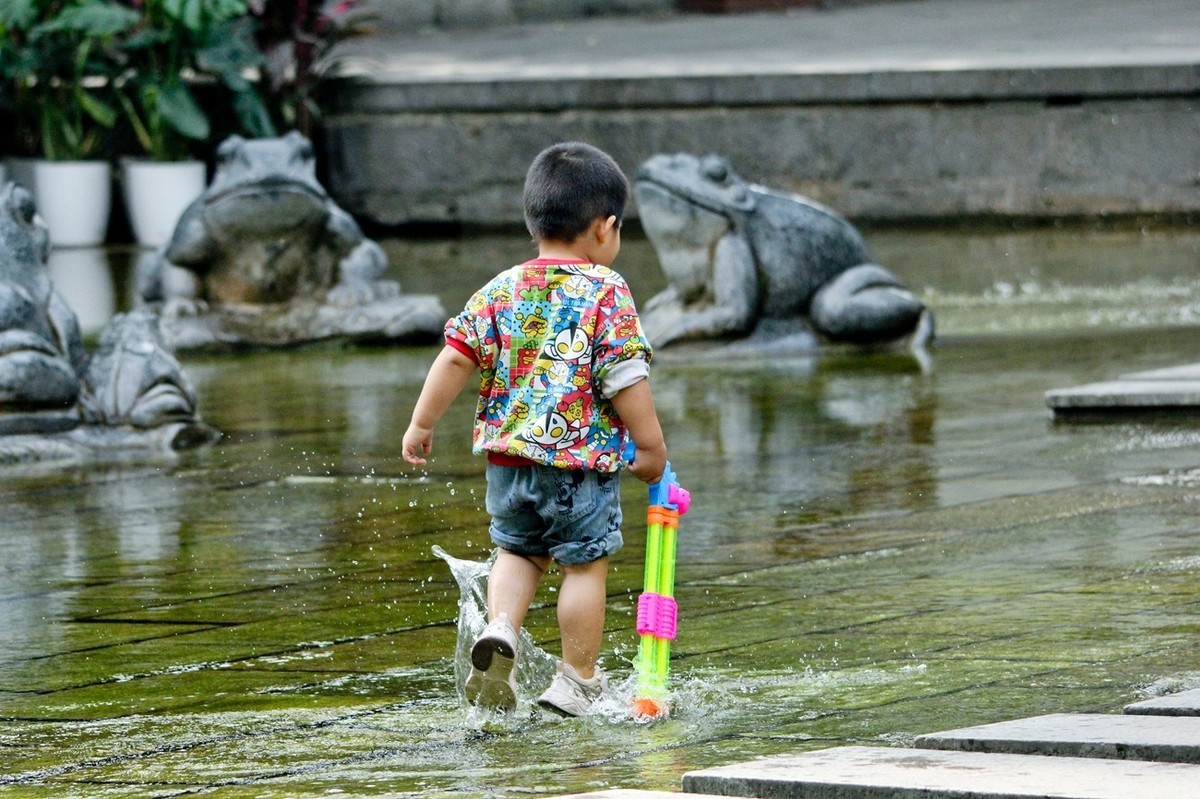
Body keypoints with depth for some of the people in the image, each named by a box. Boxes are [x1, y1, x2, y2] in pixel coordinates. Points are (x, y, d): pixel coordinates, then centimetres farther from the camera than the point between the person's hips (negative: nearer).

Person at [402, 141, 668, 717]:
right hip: (583, 460, -4)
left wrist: (421, 425, 11)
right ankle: (576, 680, 11)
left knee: (518, 550, 23)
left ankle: (500, 631, 0)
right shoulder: (606, 293, -9)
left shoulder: (500, 291, 3)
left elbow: (454, 359, 2)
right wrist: (651, 447, -2)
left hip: (508, 456, 4)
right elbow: (626, 379, -12)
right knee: (585, 564, 8)